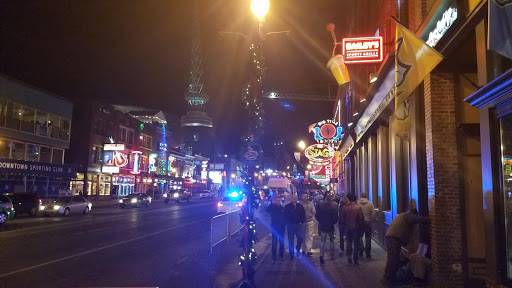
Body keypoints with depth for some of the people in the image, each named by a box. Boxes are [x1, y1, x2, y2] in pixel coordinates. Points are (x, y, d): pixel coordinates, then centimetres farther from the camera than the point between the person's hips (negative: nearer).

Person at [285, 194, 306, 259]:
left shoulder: (300, 206, 8)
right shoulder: (287, 206, 1)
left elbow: (303, 215, 8)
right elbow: (286, 216, -3)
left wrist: (301, 222, -2)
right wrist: (288, 223, -11)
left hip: (298, 224, 1)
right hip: (290, 225, -1)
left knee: (300, 237, -10)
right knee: (291, 240, 3)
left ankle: (298, 250, 16)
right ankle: (291, 254, 14)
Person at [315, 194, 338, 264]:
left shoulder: (320, 205, -8)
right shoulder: (333, 206, -15)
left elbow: (316, 216, -4)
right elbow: (335, 217, -14)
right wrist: (333, 222, 7)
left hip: (322, 226, 1)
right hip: (330, 226, -1)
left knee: (323, 241, 7)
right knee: (331, 241, 17)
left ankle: (321, 255, -11)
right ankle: (332, 256, 22)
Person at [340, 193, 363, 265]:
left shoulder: (345, 207, -6)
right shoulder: (358, 207, -12)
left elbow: (342, 218, -1)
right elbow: (361, 218, -10)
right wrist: (360, 225, 6)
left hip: (347, 227, 2)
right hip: (356, 227, -2)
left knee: (349, 242, 17)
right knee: (356, 243, 7)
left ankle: (349, 257, 12)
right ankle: (355, 259, 8)